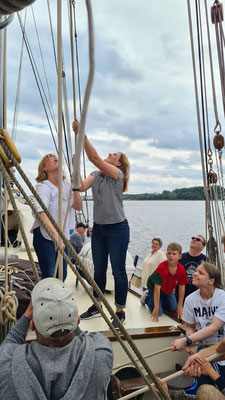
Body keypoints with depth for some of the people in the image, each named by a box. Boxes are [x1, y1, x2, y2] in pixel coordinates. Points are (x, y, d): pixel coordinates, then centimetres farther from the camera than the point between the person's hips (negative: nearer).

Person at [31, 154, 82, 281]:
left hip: (63, 236, 6)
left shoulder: (67, 184, 8)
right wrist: (55, 234, -36)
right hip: (45, 236, -6)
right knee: (49, 276, -3)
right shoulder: (43, 186, -12)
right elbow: (42, 212, -25)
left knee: (62, 274, 12)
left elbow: (78, 207, 6)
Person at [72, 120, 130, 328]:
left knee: (118, 271, 2)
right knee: (99, 269, 16)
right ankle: (97, 306, 32)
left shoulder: (118, 174, -9)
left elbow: (95, 158, -23)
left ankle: (120, 312, 16)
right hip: (98, 228, 6)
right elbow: (82, 187, -8)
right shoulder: (96, 175, 10)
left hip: (117, 229, -6)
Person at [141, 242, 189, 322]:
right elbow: (157, 288, -35)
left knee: (173, 308, 7)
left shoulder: (181, 269, -24)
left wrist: (180, 306, -8)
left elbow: (182, 287, -12)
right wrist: (156, 308, -35)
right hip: (154, 287, -5)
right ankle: (147, 297, 16)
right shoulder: (161, 268, -37)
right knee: (159, 312, -9)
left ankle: (161, 300, 30)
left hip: (168, 290, 5)